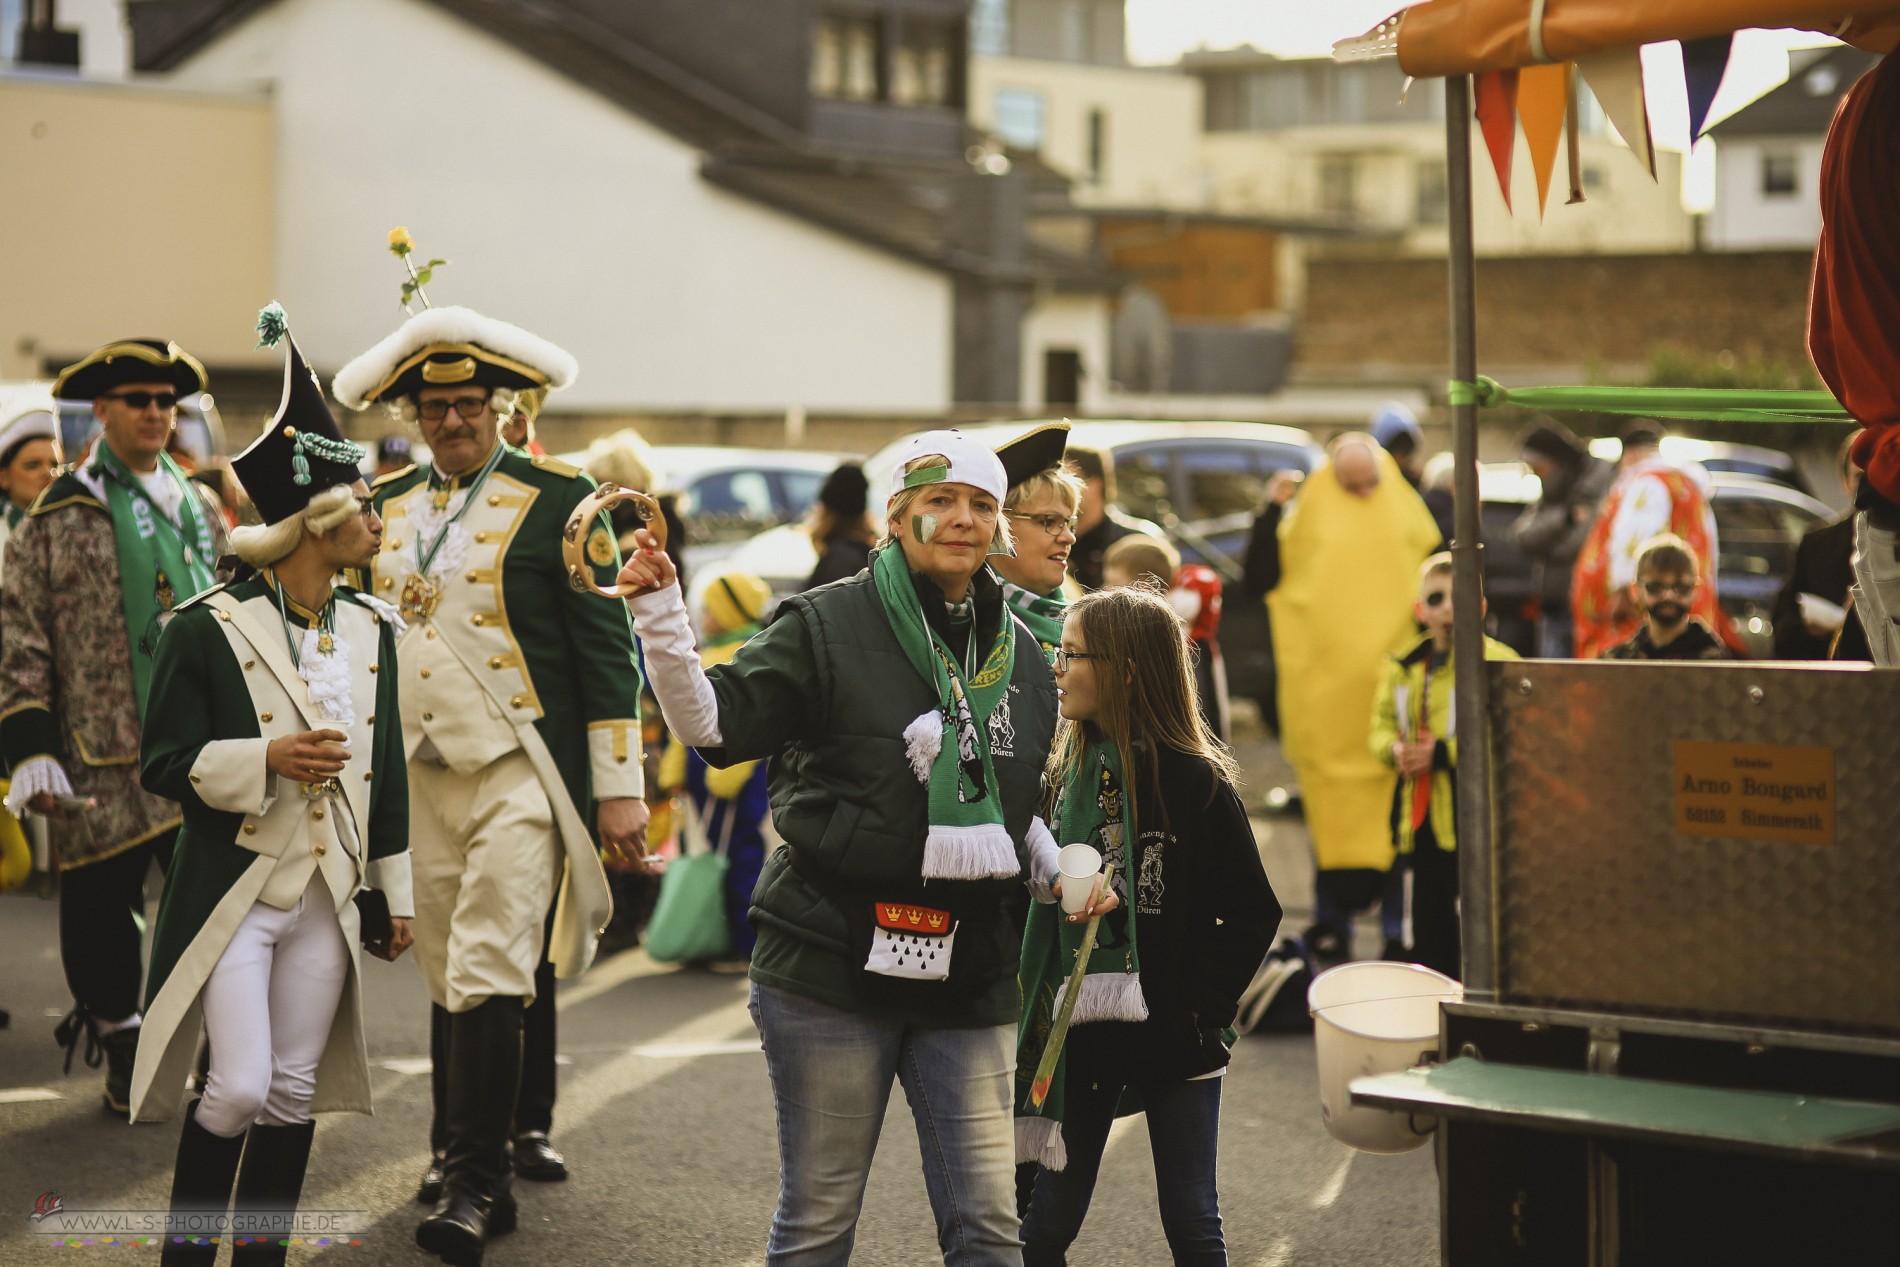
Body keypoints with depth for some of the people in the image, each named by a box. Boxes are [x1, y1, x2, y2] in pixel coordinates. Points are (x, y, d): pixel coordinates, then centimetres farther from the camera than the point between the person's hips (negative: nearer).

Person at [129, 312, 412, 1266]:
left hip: (325, 899, 5)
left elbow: (386, 769, 13)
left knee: (295, 1094, 8)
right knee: (239, 1087, -11)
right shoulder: (207, 630, -9)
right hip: (232, 893, -5)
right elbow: (162, 763, -9)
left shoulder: (371, 631, 8)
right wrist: (266, 759, -24)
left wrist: (396, 892, 13)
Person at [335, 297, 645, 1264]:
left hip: (518, 777, -5)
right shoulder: (383, 506, 13)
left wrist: (618, 787, -7)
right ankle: (467, 1160, 21)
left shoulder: (557, 499, -2)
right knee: (449, 984, 10)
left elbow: (606, 649, -3)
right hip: (416, 778, 5)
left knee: (489, 978, -13)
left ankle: (477, 1184, -9)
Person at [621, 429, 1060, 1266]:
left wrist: (1063, 868, 7)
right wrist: (659, 615, -25)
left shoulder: (1018, 657, 12)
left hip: (969, 971, 4)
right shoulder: (828, 625, -4)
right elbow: (712, 723, -12)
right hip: (835, 961, -4)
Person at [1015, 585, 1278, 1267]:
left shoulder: (1194, 780, -11)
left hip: (1170, 1032, -5)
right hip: (1082, 1030, 5)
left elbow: (1254, 913, -9)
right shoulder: (1069, 769, 6)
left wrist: (1197, 1004, -13)